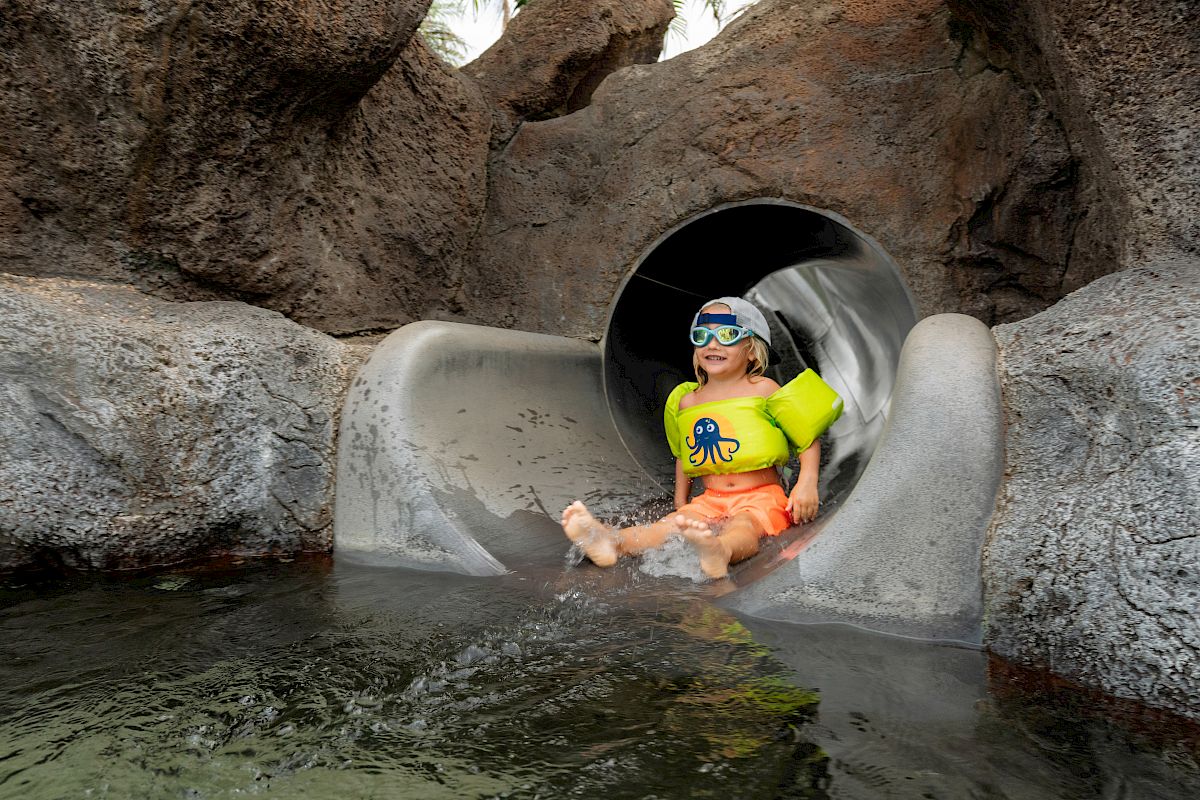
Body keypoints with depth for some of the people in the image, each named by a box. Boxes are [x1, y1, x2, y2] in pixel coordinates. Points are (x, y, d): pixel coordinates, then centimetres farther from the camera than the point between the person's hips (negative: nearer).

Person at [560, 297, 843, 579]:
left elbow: (809, 438, 3)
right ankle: (610, 541, -54)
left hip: (761, 498, -3)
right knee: (672, 524, -26)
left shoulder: (762, 390, 1)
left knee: (741, 526, -36)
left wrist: (807, 483, -10)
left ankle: (719, 552, -70)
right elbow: (682, 454, 28)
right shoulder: (686, 402, 13)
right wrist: (681, 501, 23)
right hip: (710, 501, 3)